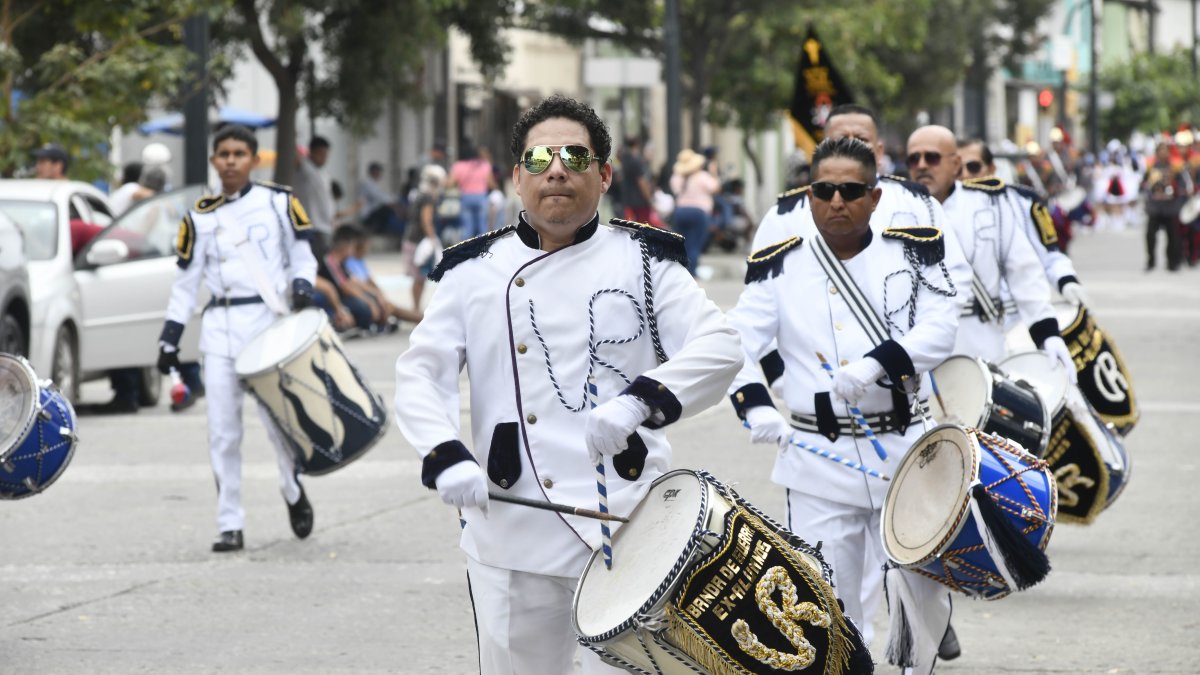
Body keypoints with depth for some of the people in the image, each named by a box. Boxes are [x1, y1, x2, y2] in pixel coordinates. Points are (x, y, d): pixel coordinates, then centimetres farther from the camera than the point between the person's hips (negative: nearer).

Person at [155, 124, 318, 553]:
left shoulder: (279, 203, 6)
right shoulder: (200, 218, 11)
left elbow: (302, 256, 11)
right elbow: (186, 281, 14)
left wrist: (302, 285, -11)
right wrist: (170, 337, 8)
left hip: (269, 321, -2)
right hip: (220, 328, 2)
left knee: (277, 417, -7)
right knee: (223, 432, -1)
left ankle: (294, 492, 23)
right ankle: (230, 525, 4)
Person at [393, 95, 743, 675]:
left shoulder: (643, 261, 5)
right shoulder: (475, 272, 8)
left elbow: (719, 350, -3)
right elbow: (421, 374, 5)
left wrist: (640, 401, -20)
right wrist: (445, 457, -14)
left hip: (626, 532, -2)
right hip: (513, 539, 2)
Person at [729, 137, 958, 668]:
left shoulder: (915, 249, 3)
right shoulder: (780, 264, 2)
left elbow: (940, 328, -8)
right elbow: (738, 343, -5)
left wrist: (876, 363, -25)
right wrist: (754, 404, -24)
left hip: (904, 452, 1)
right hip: (819, 464, 0)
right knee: (830, 604, 0)